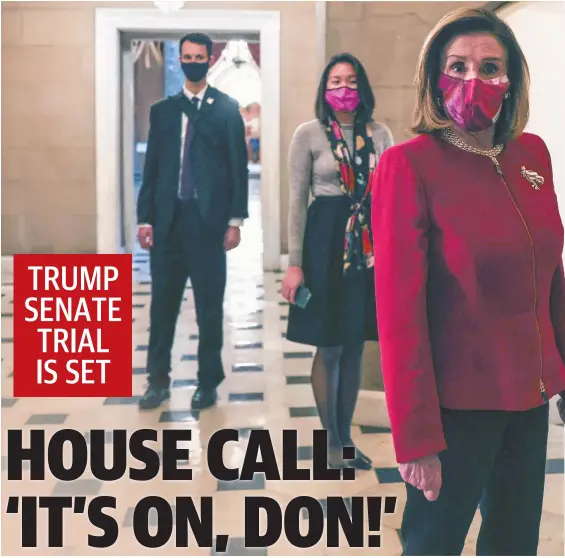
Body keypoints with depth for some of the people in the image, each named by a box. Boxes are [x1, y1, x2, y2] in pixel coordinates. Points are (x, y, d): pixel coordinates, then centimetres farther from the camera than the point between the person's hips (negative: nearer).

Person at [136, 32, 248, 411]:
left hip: (209, 219, -3)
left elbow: (238, 166, -1)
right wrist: (145, 218, 4)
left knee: (209, 304, 5)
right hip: (168, 219, 3)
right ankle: (159, 379, 18)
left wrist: (235, 220, -7)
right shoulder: (162, 110, 12)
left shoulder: (227, 108, 3)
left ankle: (208, 381, 16)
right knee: (163, 302, 7)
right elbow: (152, 168, 10)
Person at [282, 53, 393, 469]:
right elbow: (298, 200, -4)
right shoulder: (309, 134, -3)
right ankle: (331, 441, 18)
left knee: (355, 346, 10)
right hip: (327, 241, -3)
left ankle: (347, 437, 23)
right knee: (329, 348, 3)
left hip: (370, 243, 4)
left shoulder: (379, 134, 7)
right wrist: (295, 264, -9)